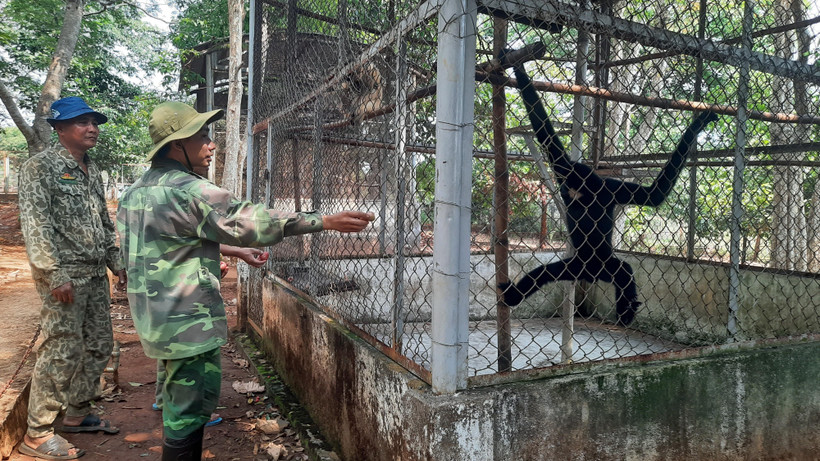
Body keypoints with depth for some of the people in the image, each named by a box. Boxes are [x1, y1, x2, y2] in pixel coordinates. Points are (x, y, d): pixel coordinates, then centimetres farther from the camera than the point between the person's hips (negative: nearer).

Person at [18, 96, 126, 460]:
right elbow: (36, 224, -16)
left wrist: (117, 263, 17)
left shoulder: (92, 170, 16)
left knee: (99, 345, 13)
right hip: (64, 275, -8)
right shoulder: (41, 167, -9)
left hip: (95, 274, 8)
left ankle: (78, 414, 30)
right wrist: (56, 274, -22)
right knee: (62, 351, -5)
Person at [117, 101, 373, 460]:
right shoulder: (188, 191, -20)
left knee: (187, 401, 22)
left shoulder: (137, 191, 10)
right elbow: (249, 222, -24)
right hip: (188, 322, -10)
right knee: (189, 408, 1)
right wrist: (324, 221, -22)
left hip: (155, 318, 10)